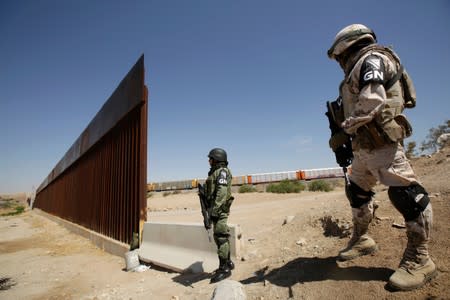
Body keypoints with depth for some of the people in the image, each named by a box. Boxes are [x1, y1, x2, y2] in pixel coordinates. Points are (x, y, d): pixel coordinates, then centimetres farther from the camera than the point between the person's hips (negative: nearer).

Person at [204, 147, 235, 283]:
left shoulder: (222, 171, -11)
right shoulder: (214, 172, 19)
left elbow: (221, 192, -21)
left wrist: (215, 210, -25)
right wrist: (212, 209, 22)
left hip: (220, 208, -10)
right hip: (215, 208, 10)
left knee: (221, 236, -6)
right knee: (219, 236, 15)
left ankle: (224, 268, 3)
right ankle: (228, 263, 27)